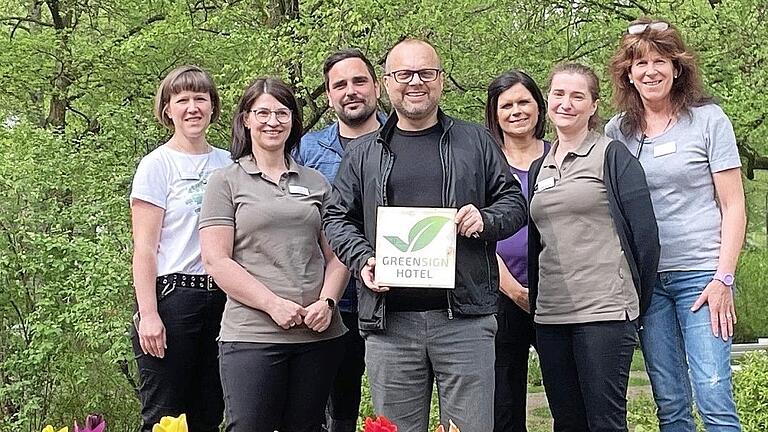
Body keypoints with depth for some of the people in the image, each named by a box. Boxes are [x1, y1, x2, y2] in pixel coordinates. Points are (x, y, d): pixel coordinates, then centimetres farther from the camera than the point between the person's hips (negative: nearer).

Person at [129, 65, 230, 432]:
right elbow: (144, 247, -7)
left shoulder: (227, 164, 10)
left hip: (220, 295, 5)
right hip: (171, 294, -5)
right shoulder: (157, 165, -3)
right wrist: (148, 314, -15)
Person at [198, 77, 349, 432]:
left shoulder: (315, 182, 16)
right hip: (251, 335, -4)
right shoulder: (226, 182, 5)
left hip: (319, 334, 4)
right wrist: (273, 304, -13)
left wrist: (327, 302, -5)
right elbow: (216, 261, -4)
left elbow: (337, 254, 14)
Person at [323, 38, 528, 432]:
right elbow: (338, 219, 13)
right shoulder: (363, 154, 13)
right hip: (388, 321, 1)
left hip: (465, 317, -1)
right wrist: (363, 260, -6)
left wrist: (485, 219, -8)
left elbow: (514, 203, 13)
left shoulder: (475, 142, 11)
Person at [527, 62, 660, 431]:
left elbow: (644, 234, -4)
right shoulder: (539, 169, 16)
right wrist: (535, 305, 16)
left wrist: (635, 301, -1)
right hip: (550, 314, 6)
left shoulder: (612, 157, -2)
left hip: (604, 311, -6)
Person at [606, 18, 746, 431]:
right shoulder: (617, 131, 9)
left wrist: (722, 279, -9)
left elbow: (733, 206, 0)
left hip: (700, 274, -3)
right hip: (645, 279, 3)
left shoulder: (708, 119, 1)